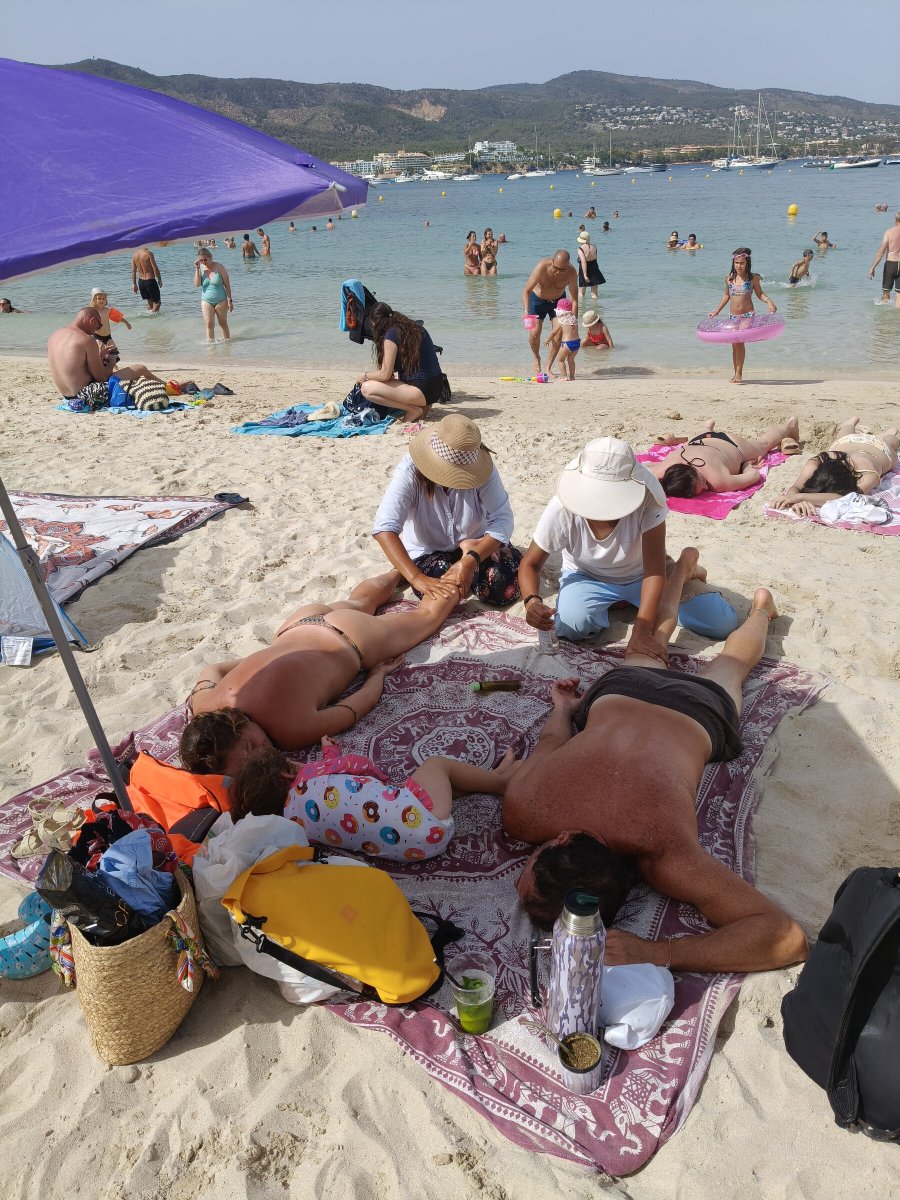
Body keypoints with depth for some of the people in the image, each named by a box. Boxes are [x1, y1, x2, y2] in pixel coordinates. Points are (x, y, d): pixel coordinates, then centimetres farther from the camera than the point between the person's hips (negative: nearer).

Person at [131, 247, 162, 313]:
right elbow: (155, 268, -16)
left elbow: (133, 271, 7)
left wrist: (134, 284, 12)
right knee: (157, 301, 4)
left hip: (140, 281, 7)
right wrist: (159, 280, -3)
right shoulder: (149, 253, -14)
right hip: (150, 281, -7)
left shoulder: (134, 255, 5)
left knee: (149, 301, 22)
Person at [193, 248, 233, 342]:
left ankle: (228, 341, 21)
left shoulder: (219, 267, -8)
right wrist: (197, 269, -15)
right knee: (209, 324, -3)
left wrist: (230, 300, -8)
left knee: (223, 323, 8)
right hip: (206, 301, 2)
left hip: (221, 301, -2)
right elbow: (197, 284, -9)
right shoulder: (200, 268, 0)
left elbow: (227, 284, -5)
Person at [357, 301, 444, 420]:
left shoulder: (391, 334, -12)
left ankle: (413, 409, -7)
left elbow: (385, 374, -12)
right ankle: (422, 405, 12)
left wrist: (365, 375, 5)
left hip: (423, 391, -9)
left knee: (367, 388, -12)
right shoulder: (415, 327, 13)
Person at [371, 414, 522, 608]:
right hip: (428, 551, -1)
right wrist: (417, 578, -50)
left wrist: (471, 560, -43)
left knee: (505, 590, -23)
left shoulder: (480, 469, -23)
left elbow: (503, 519, -26)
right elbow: (384, 527, -38)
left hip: (476, 543, 1)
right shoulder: (410, 470, -29)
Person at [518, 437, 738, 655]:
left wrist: (641, 631, -46)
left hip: (640, 575, 0)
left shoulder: (647, 500, -34)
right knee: (571, 624, -35)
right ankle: (611, 604, 1)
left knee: (723, 622, -14)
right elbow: (530, 564, -18)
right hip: (588, 578, 0)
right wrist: (532, 601, -41)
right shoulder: (561, 510, -29)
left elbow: (654, 569, -34)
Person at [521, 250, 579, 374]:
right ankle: (537, 358, 21)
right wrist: (526, 311, -42)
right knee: (534, 333, -10)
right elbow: (526, 290, -29)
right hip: (537, 299, -1)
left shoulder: (571, 273, -28)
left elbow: (574, 299, -20)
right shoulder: (542, 266, -34)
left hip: (558, 300, 2)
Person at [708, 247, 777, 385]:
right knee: (734, 344, 6)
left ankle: (739, 373, -12)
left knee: (740, 341, -17)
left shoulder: (753, 278, -2)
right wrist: (717, 311, 19)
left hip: (747, 315, -4)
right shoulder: (729, 278, 6)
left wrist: (768, 301, -11)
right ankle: (736, 373, 17)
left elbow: (760, 293, 7)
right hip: (733, 316, 4)